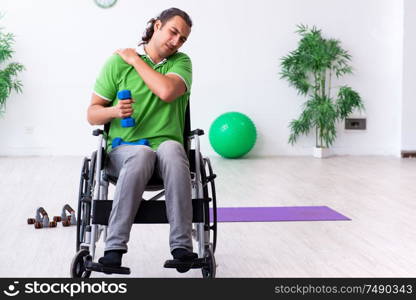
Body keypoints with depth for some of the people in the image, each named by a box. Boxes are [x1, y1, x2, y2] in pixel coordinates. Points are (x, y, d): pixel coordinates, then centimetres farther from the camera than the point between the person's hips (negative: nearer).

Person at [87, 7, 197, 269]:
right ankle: (115, 246, -36)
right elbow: (93, 113, 7)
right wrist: (114, 111, -15)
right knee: (142, 154, -37)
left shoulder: (182, 62, 8)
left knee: (171, 149, -36)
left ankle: (182, 245, -37)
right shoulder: (118, 62, 5)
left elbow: (167, 91, -15)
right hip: (123, 149, -1)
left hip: (166, 145, 1)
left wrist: (135, 60, -5)